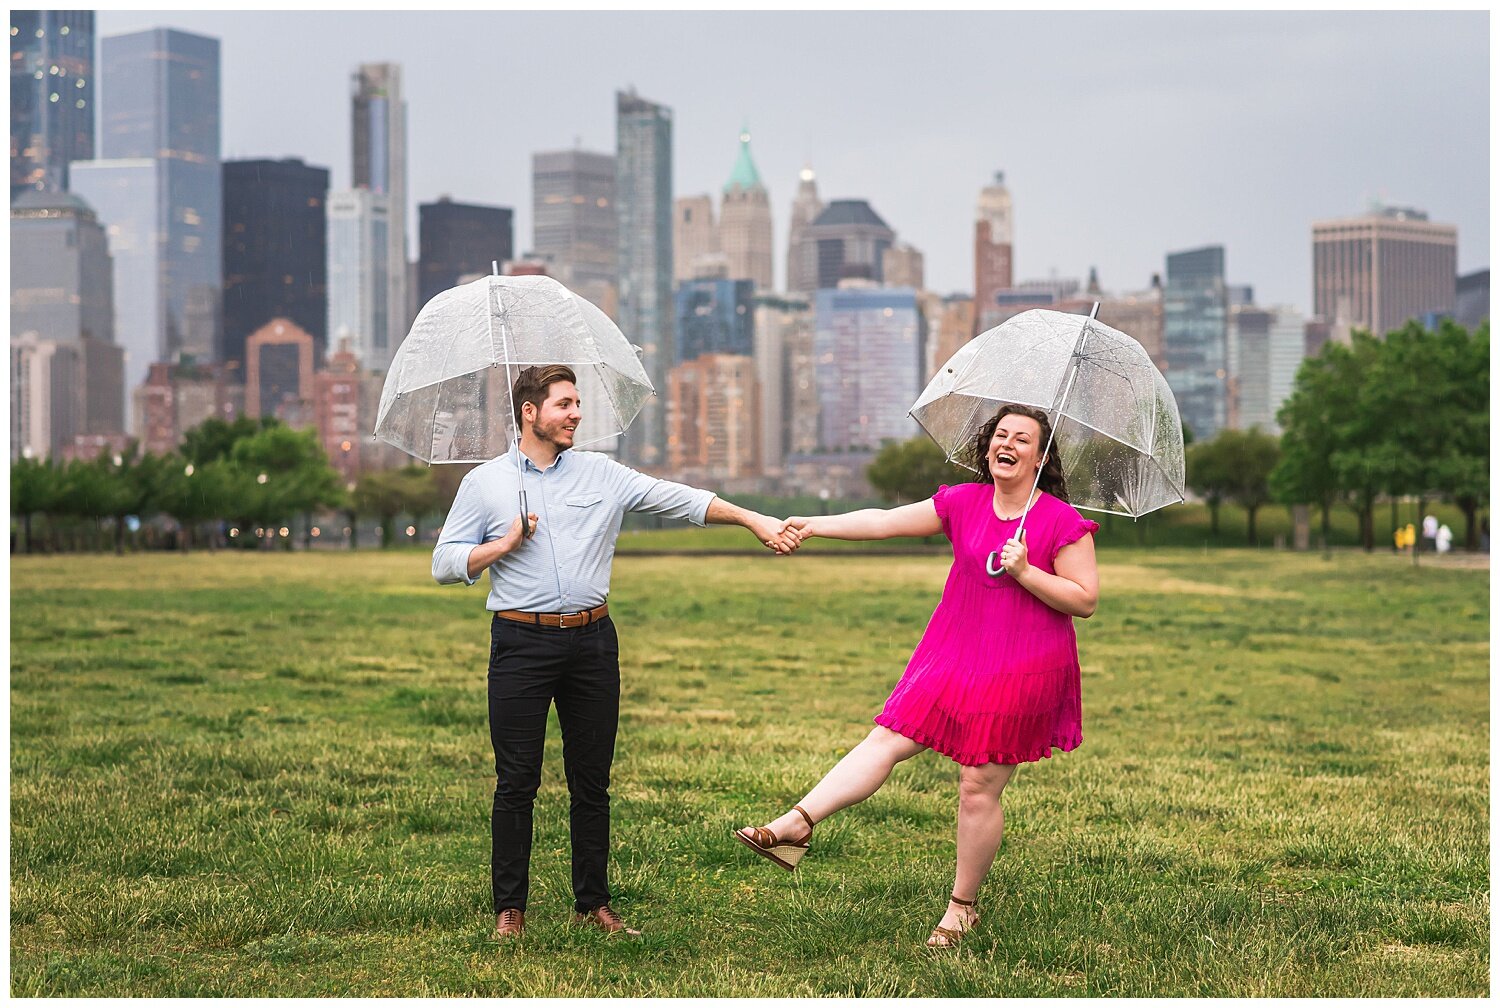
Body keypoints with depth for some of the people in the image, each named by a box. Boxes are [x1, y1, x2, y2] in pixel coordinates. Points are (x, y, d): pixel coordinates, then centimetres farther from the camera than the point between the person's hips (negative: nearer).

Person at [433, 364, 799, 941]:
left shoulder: (602, 474, 10)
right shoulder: (485, 482, 6)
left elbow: (680, 500, 4)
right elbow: (444, 564, 5)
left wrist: (753, 520, -5)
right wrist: (506, 543, -8)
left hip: (592, 641, 2)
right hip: (522, 643, -2)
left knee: (592, 781, 6)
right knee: (517, 781, -2)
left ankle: (593, 903, 15)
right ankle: (509, 908, 6)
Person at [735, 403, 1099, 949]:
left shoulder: (1063, 521, -6)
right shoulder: (963, 503, 6)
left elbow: (1086, 600, -8)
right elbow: (886, 521, 2)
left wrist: (1025, 572, -18)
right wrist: (815, 525, -6)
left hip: (1022, 673, -4)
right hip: (954, 656, 4)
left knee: (979, 788, -1)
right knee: (887, 739, -7)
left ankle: (962, 907, 13)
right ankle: (796, 824, -15)